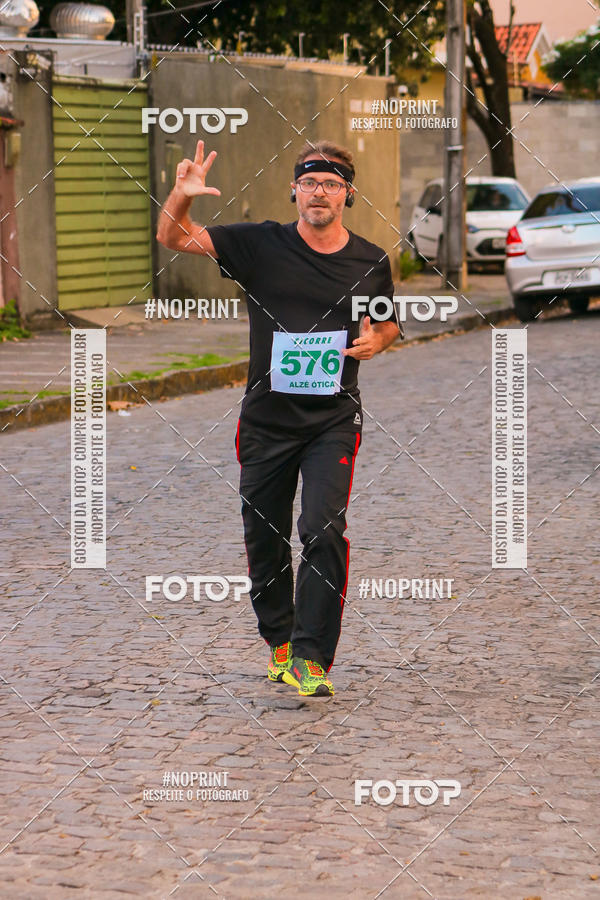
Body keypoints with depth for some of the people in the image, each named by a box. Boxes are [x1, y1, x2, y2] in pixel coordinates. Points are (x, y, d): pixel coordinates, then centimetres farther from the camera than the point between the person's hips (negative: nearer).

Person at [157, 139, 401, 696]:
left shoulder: (371, 262, 2)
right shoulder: (260, 245, -3)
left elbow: (388, 322, 20)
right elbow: (173, 237, -7)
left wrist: (376, 340, -4)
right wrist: (182, 197, -28)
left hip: (333, 420, -1)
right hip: (266, 420, 1)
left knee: (324, 530, -17)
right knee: (264, 539, 9)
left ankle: (312, 659, -12)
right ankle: (280, 640, 33)